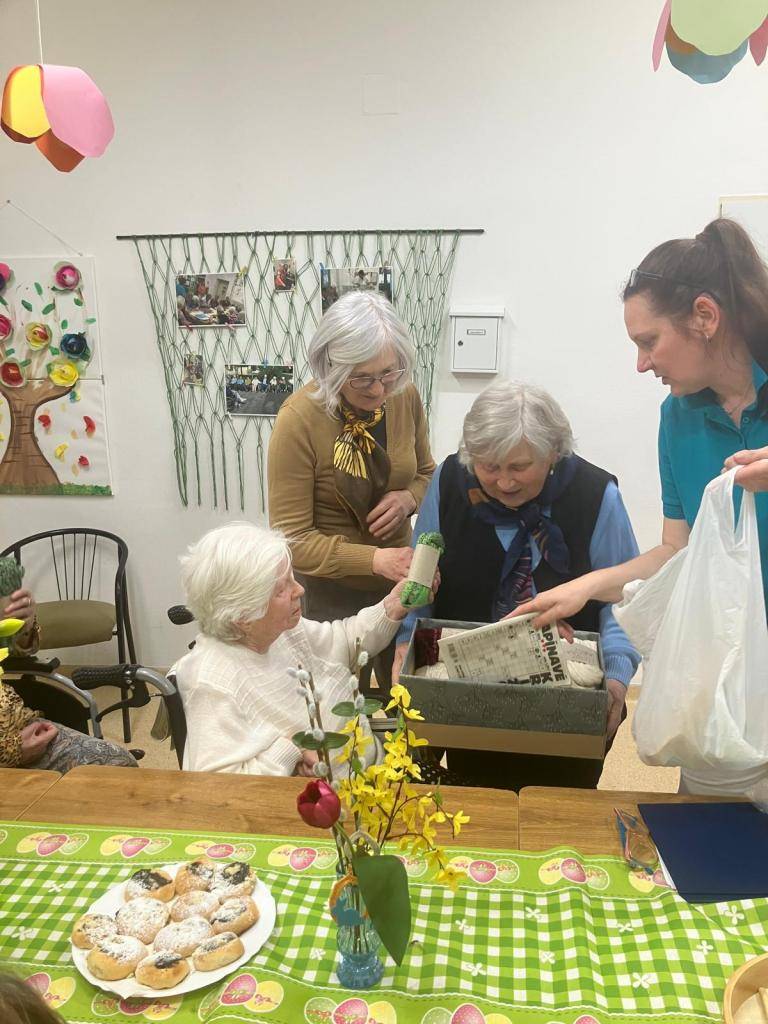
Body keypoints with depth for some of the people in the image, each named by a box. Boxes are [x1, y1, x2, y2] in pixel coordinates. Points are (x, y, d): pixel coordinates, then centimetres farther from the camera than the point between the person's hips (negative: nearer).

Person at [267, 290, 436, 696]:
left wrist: (408, 499, -15)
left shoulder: (404, 396, -9)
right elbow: (293, 539, -20)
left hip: (399, 581, 5)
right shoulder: (298, 420, -23)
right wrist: (374, 559, -33)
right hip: (333, 593, -4)